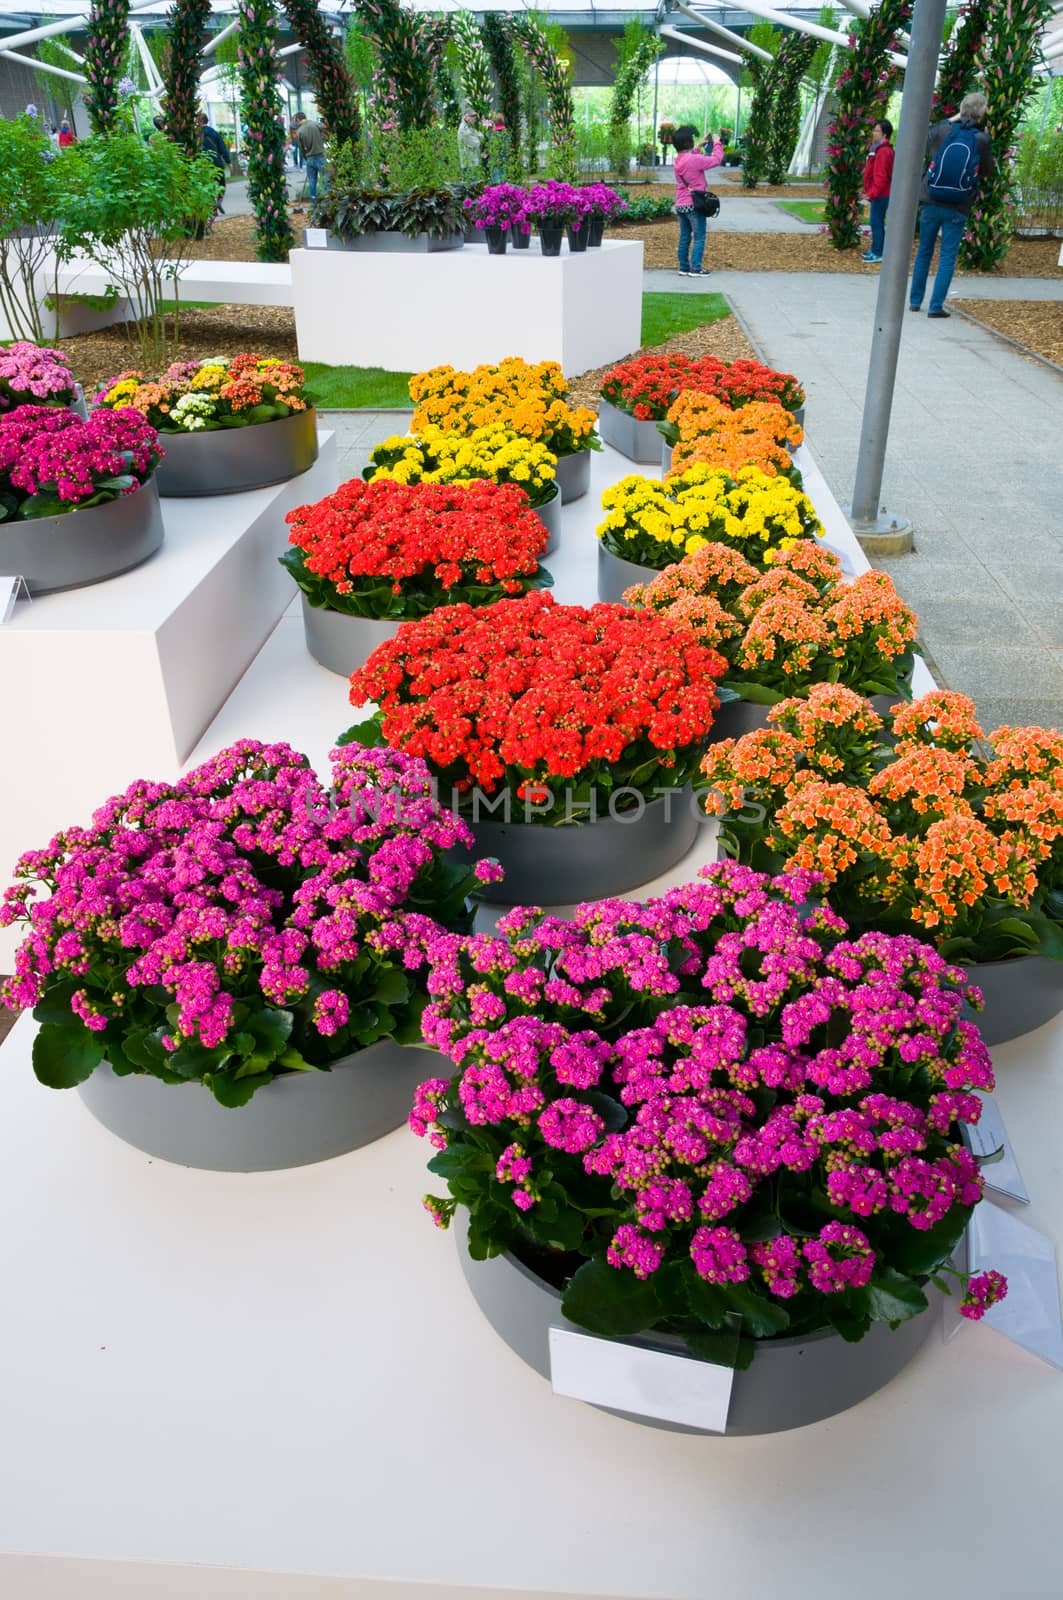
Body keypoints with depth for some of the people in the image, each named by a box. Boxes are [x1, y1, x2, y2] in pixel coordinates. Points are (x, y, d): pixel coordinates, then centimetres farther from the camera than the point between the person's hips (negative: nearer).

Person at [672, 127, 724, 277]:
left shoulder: (678, 160, 7)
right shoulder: (694, 160, -16)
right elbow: (716, 160, -10)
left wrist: (700, 146, 26)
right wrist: (717, 143, 5)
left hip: (680, 205, 7)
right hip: (694, 204, -7)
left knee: (684, 237, 12)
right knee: (699, 237, -2)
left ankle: (684, 267, 13)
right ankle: (695, 269, -6)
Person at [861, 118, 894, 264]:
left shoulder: (883, 152, -16)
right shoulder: (878, 149, 16)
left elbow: (880, 177, -23)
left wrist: (871, 195, -24)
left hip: (880, 195, -10)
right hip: (879, 194, 10)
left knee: (876, 223, -7)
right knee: (877, 222, 15)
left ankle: (877, 253, -4)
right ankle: (876, 250, 23)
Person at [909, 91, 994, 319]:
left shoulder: (943, 131, -4)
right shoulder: (981, 139, -9)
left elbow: (929, 132, 18)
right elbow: (988, 170, 3)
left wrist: (952, 119, 23)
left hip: (931, 203, 2)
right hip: (957, 209, -2)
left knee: (924, 252, 14)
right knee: (948, 257, 3)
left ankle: (915, 301, 20)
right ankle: (936, 306, -4)